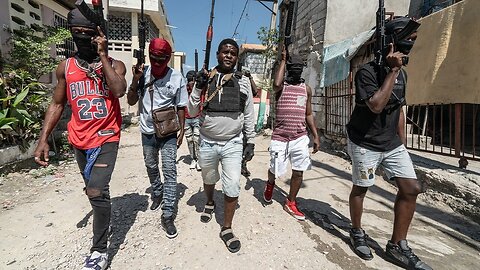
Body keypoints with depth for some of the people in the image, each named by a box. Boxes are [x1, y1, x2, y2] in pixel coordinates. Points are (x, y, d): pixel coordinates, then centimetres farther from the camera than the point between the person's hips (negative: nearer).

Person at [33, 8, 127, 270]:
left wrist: (102, 55, -16)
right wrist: (43, 138, 2)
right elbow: (57, 104, 10)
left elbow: (119, 91, -22)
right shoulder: (65, 67, 7)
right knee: (95, 191, 18)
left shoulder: (114, 64, -1)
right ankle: (104, 224, 42)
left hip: (106, 139, -4)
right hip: (79, 140, 4)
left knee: (96, 192, -16)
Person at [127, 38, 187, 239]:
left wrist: (181, 130, -3)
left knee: (170, 171, -7)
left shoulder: (177, 77, -10)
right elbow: (131, 101, -3)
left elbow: (180, 107, -2)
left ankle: (167, 216, 1)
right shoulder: (142, 73, -5)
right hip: (148, 132, 3)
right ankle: (157, 194, 47)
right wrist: (135, 80, -16)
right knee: (151, 167, 20)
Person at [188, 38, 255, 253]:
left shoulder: (243, 81, 1)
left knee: (232, 187, -3)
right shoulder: (205, 78, 0)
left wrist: (250, 142, 2)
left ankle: (227, 228, 17)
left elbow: (248, 114, 4)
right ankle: (209, 203, 52)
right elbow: (192, 111, -2)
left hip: (233, 144, 0)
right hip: (207, 143, 1)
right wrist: (198, 88, -16)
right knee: (208, 179, 21)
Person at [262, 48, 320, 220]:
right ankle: (270, 185, 41)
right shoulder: (281, 85, -1)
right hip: (280, 137, -3)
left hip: (300, 137, 4)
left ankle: (290, 203, 23)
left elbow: (308, 114, 15)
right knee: (275, 171, 5)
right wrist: (283, 59, -13)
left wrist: (316, 136, 8)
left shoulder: (306, 89, 12)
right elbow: (276, 84, -28)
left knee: (298, 172, 5)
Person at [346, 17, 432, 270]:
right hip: (365, 144, -7)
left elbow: (398, 110, 15)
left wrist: (403, 144, 15)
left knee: (410, 188, 2)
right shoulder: (367, 71, -13)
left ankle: (397, 246, 16)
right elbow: (376, 106, -26)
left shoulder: (401, 73, 10)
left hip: (392, 144, 7)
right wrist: (393, 71, -21)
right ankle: (357, 232, 30)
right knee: (360, 188, 6)